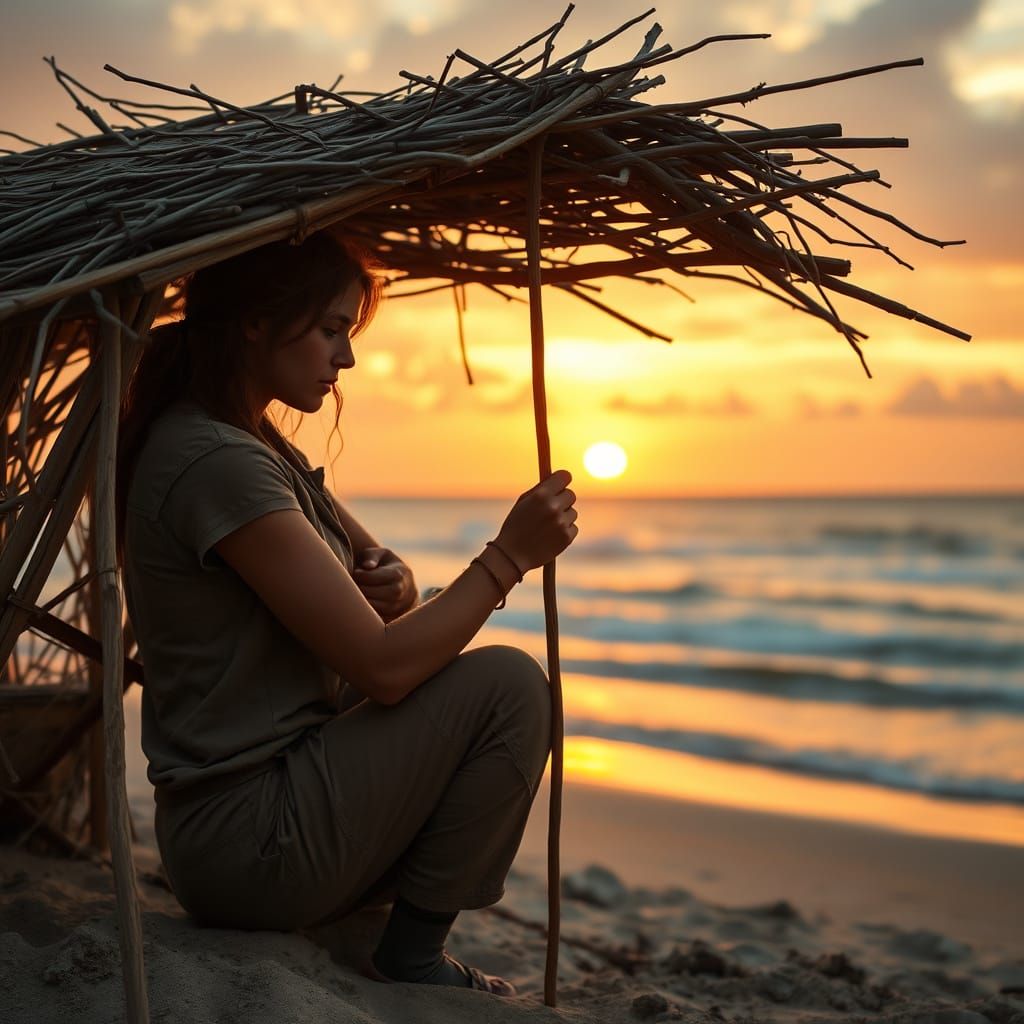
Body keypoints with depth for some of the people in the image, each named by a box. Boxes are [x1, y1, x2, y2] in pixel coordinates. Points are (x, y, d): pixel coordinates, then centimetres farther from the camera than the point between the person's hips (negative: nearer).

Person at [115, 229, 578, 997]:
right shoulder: (217, 463, -21)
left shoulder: (262, 450, 11)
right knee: (510, 686, -11)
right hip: (249, 839, -10)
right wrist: (509, 555, -14)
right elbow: (382, 666, -22)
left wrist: (393, 584, -8)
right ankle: (413, 959, 0)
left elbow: (377, 568, 16)